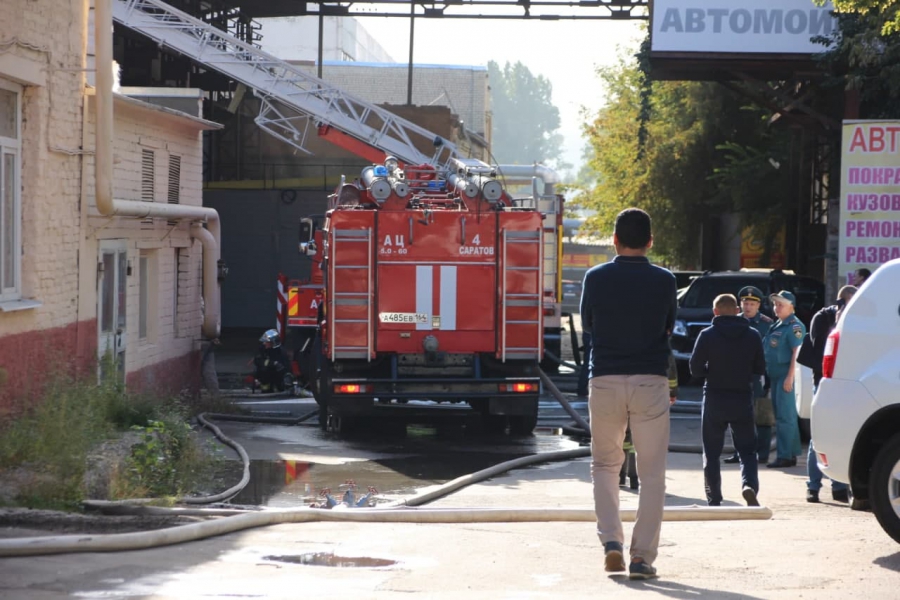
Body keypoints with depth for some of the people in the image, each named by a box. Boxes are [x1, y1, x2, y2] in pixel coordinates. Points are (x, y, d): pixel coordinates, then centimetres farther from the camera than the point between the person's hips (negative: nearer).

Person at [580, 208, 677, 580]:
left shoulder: (596, 278, -2)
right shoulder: (664, 281, -2)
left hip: (605, 381, 1)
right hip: (651, 382, -1)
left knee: (604, 465, 16)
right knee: (651, 474, 5)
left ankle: (611, 540, 0)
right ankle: (642, 556, 2)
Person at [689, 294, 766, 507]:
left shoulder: (707, 335, -7)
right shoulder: (753, 335, 0)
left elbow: (695, 369, -7)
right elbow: (760, 369, 4)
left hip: (715, 399, -1)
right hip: (743, 399, 2)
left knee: (711, 453, 8)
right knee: (747, 450, 7)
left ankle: (714, 499, 6)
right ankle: (749, 484, -18)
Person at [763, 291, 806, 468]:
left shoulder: (794, 326, -10)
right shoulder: (776, 325, 19)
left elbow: (796, 352, -17)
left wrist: (790, 377, -23)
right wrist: (766, 371, 15)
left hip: (786, 374, -10)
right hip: (775, 374, 10)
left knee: (785, 416, -10)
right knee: (781, 415, 12)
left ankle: (785, 456, -9)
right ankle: (791, 453, 18)